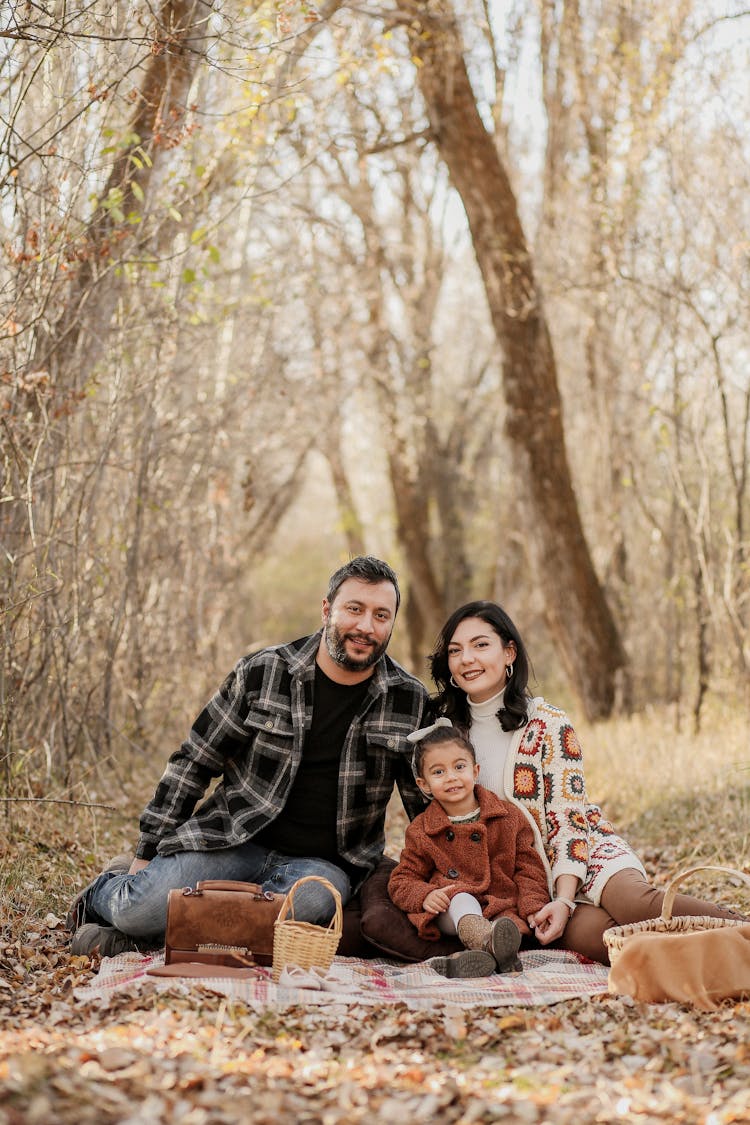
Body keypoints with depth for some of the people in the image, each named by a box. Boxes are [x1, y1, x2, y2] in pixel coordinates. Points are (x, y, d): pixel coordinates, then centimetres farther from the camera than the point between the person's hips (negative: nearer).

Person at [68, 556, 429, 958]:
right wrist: (148, 853, 1)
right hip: (234, 839, -1)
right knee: (142, 907, -26)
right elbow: (193, 762, 3)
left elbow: (429, 805, 10)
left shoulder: (409, 701, 0)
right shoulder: (262, 673, -3)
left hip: (322, 862, 1)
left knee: (313, 901, -37)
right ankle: (107, 890, 15)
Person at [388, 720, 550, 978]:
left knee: (512, 923, -33)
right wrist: (424, 896, -16)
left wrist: (534, 908, -10)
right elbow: (402, 881, 7)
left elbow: (528, 869, 7)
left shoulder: (509, 817, 8)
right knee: (461, 898, -36)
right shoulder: (420, 831, 7)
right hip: (449, 914, -1)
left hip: (502, 909, 1)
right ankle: (488, 943, -66)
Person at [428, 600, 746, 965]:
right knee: (598, 933, -32)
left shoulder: (549, 724, -3)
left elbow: (570, 818, -8)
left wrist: (564, 899, -19)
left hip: (586, 854, -1)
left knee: (634, 902, -36)